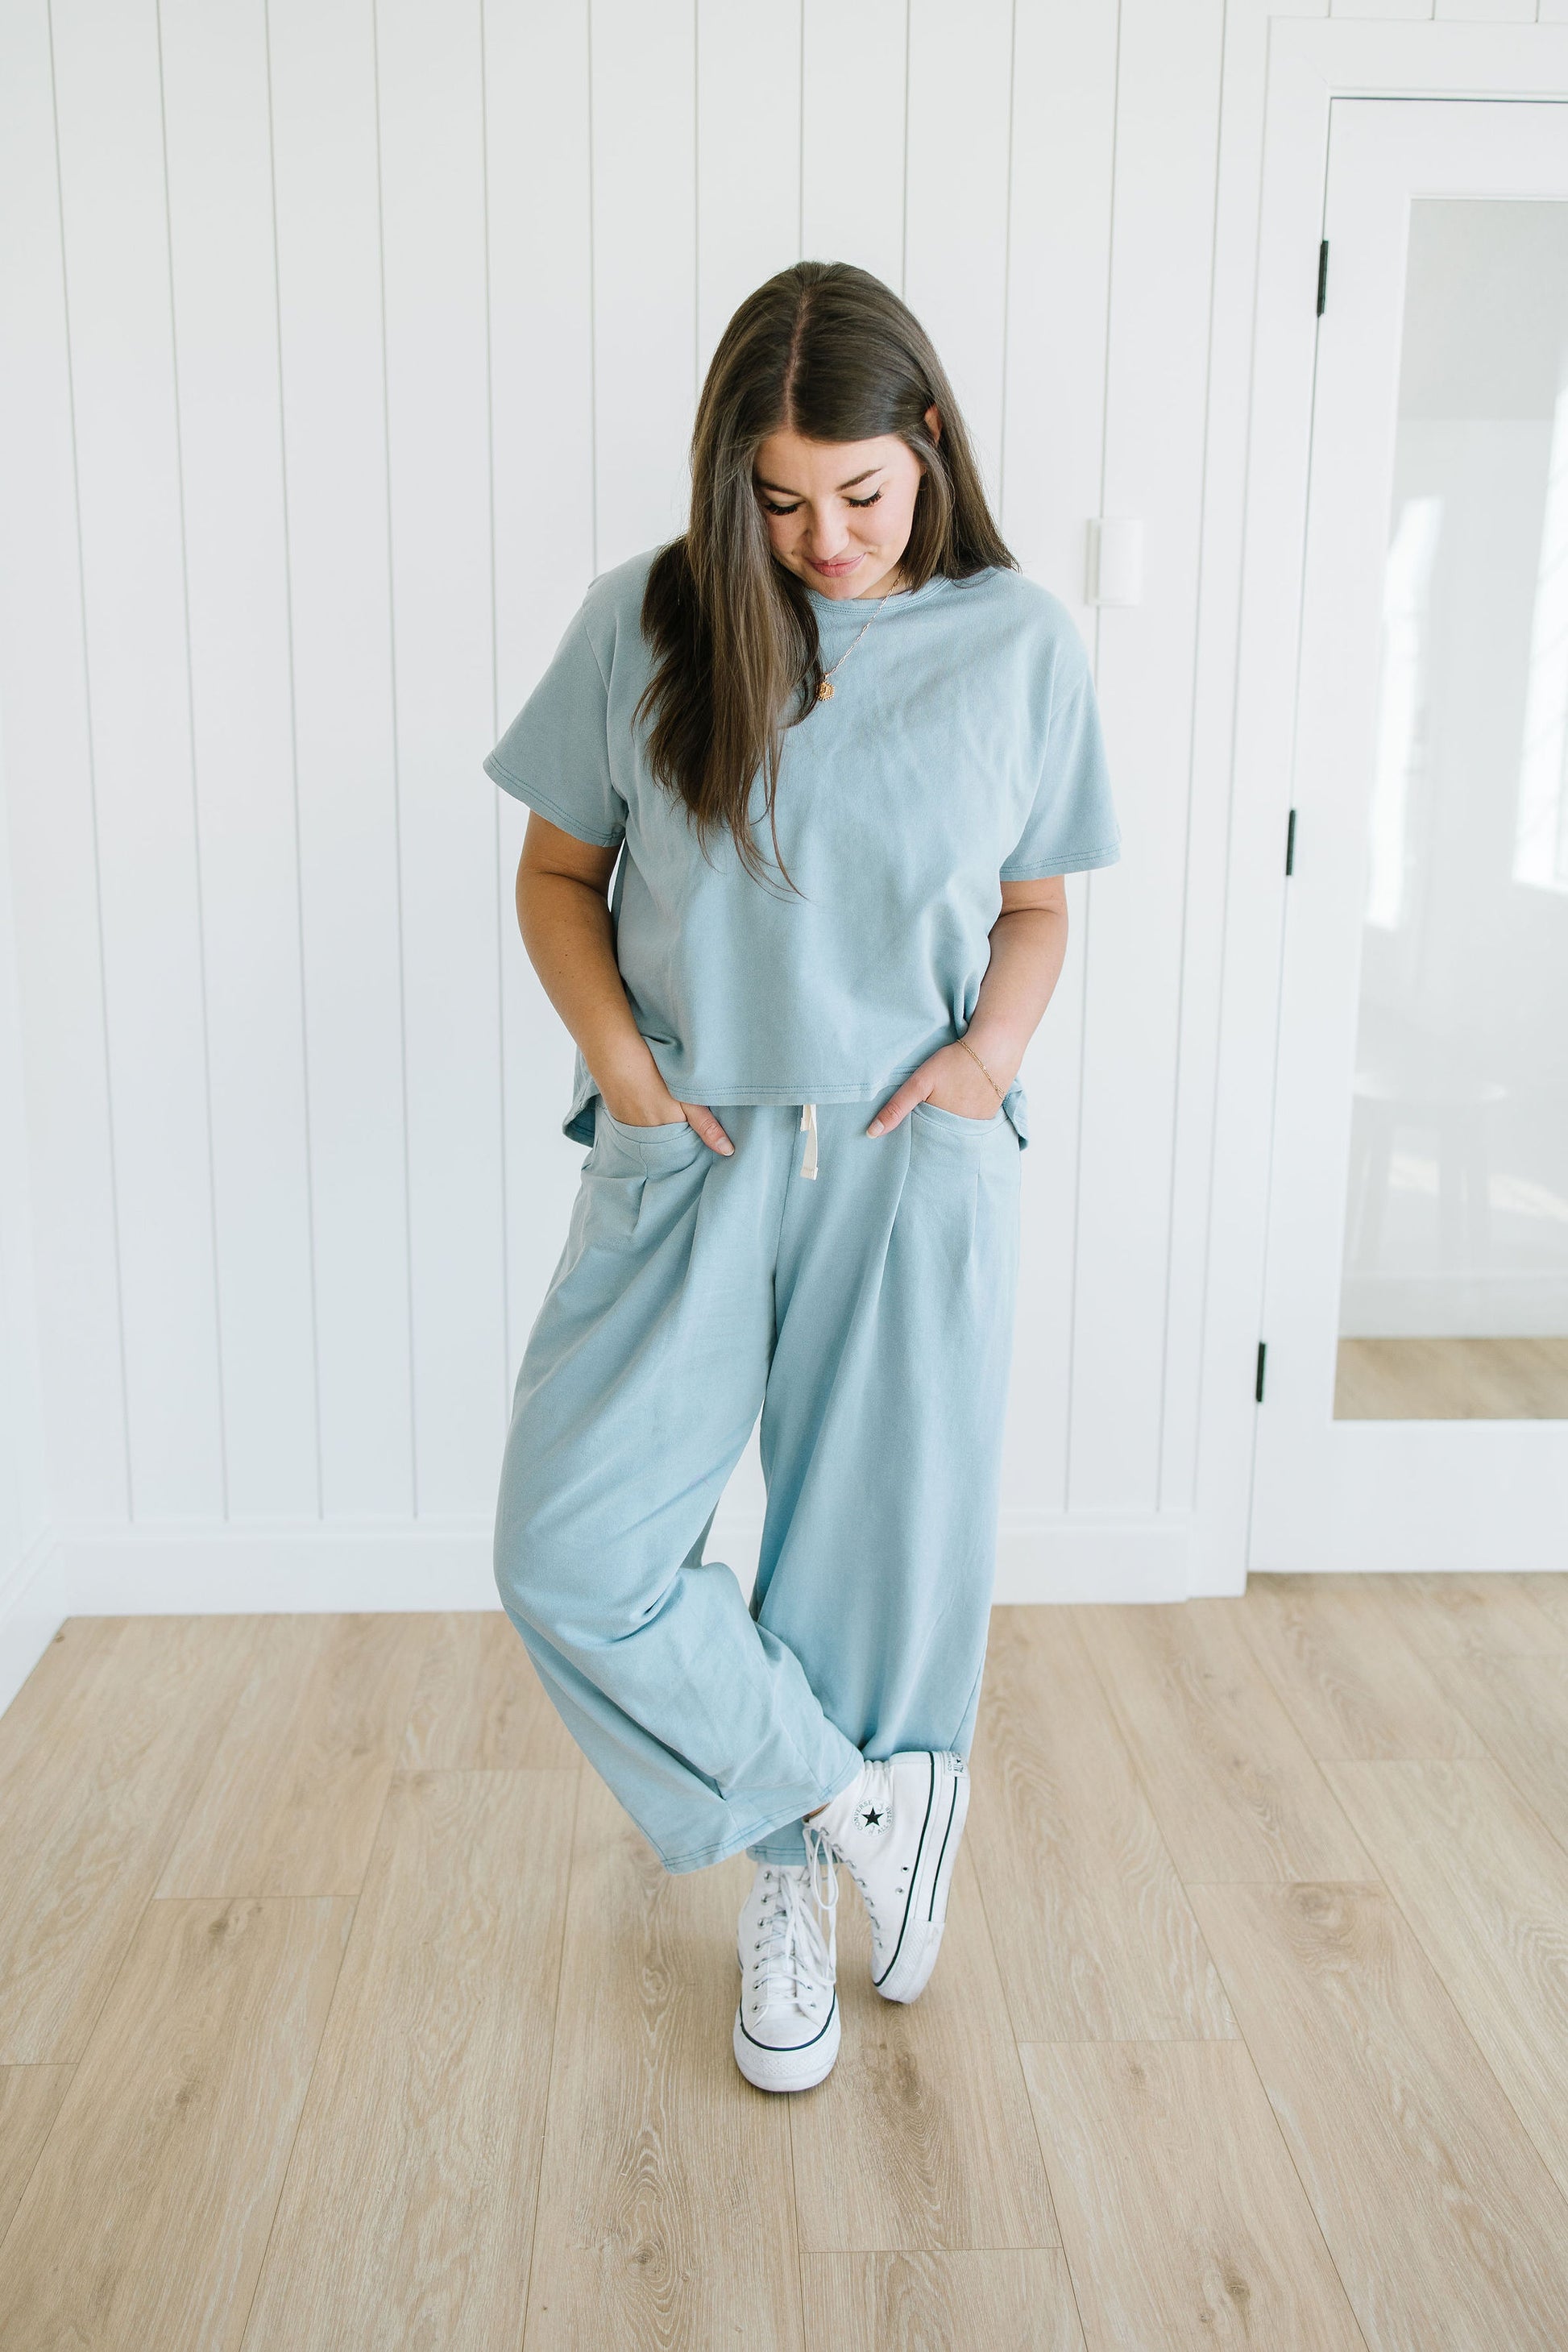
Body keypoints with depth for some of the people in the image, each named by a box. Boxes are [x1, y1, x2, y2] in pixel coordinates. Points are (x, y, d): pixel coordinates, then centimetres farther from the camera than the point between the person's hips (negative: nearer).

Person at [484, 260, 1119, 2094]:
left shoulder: (1018, 643, 1)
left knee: (880, 1554, 8)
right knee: (574, 1553, -7)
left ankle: (795, 1892, 34)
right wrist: (621, 1055, -9)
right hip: (688, 1156, 1)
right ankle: (854, 1798, 16)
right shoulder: (644, 622, -1)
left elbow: (1035, 907, 11)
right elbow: (557, 873, 7)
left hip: (915, 1167, 0)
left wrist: (993, 1048, -9)